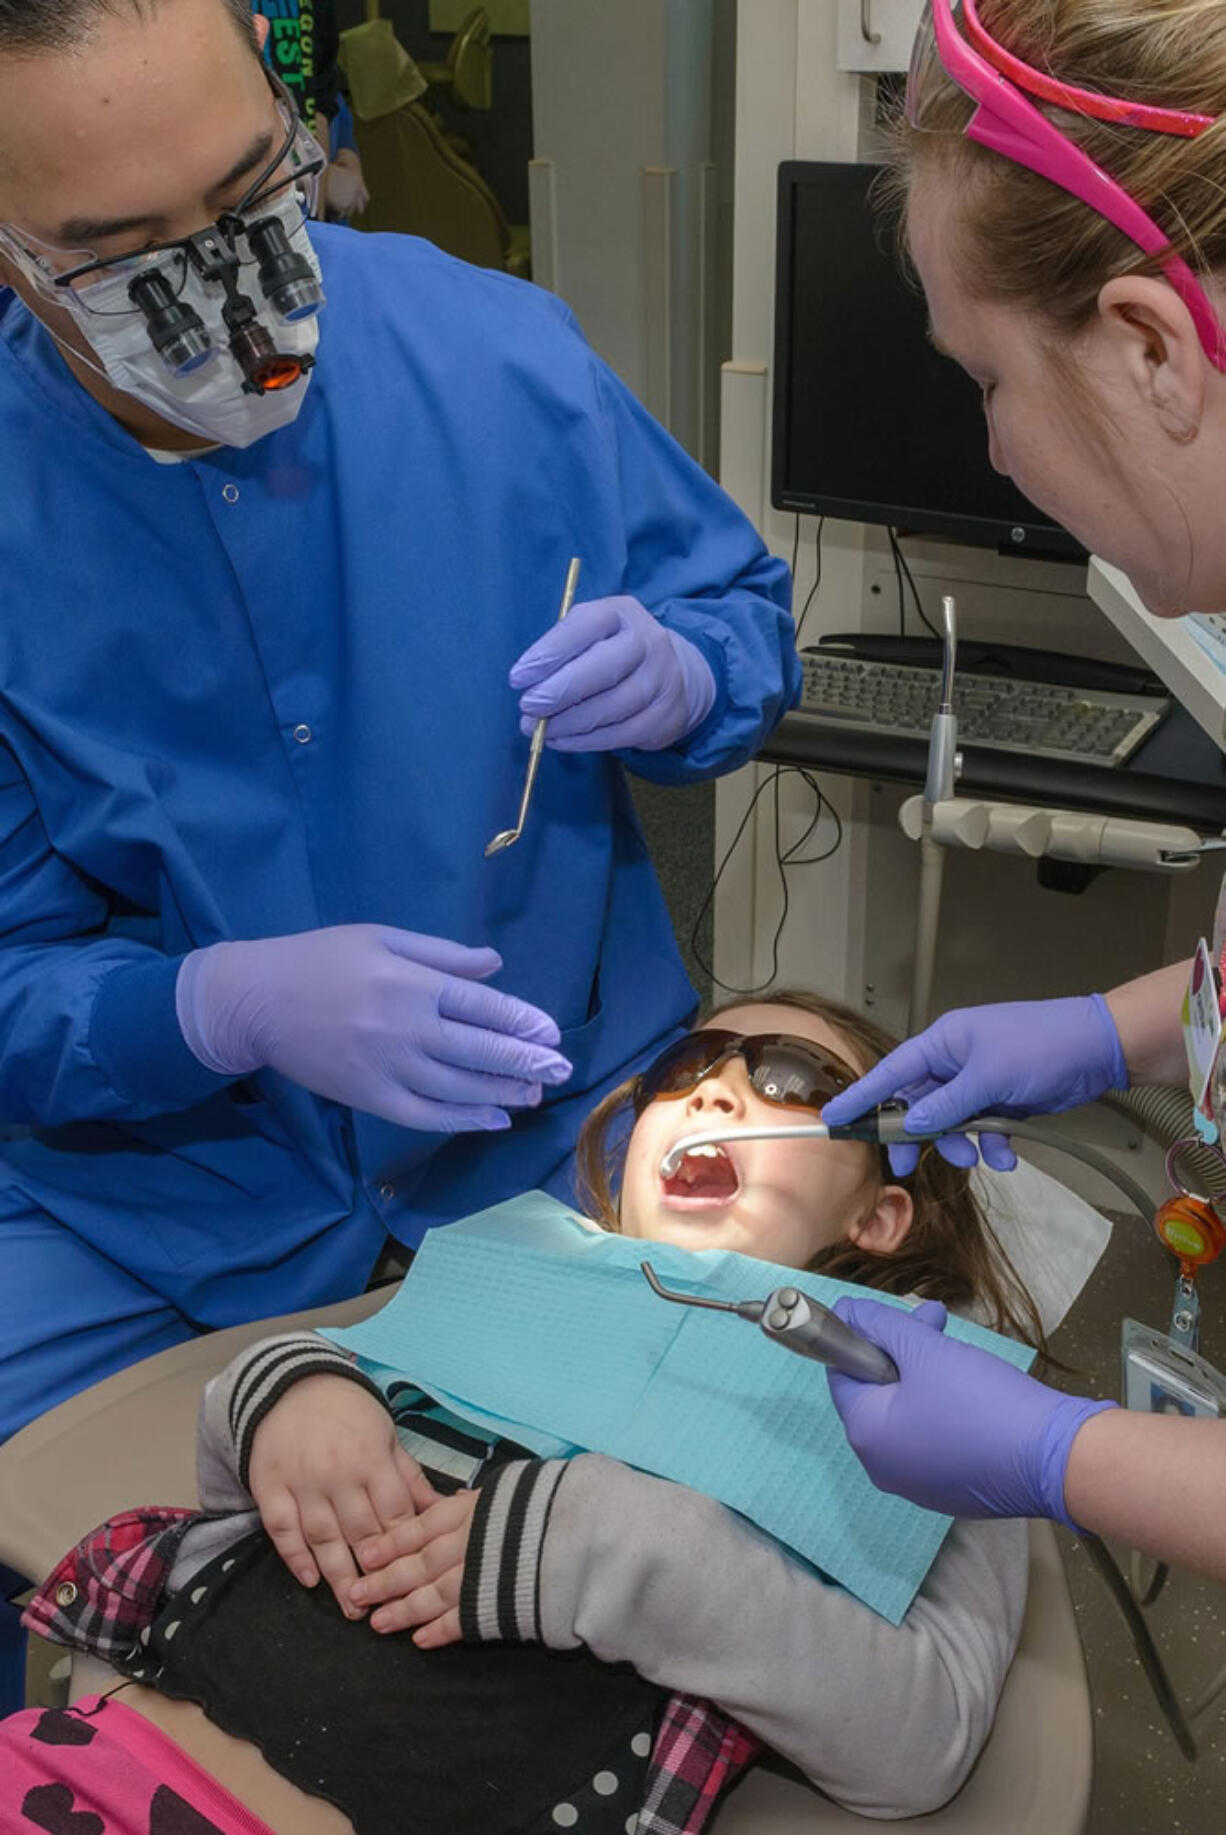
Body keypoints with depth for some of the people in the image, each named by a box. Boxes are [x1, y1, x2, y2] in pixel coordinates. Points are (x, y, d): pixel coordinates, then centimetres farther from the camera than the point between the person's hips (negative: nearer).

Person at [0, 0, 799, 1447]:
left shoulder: (501, 354, -8)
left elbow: (746, 614, 7)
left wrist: (676, 682, -17)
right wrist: (230, 1007, -27)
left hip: (562, 1131, 2)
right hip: (150, 1201, -1)